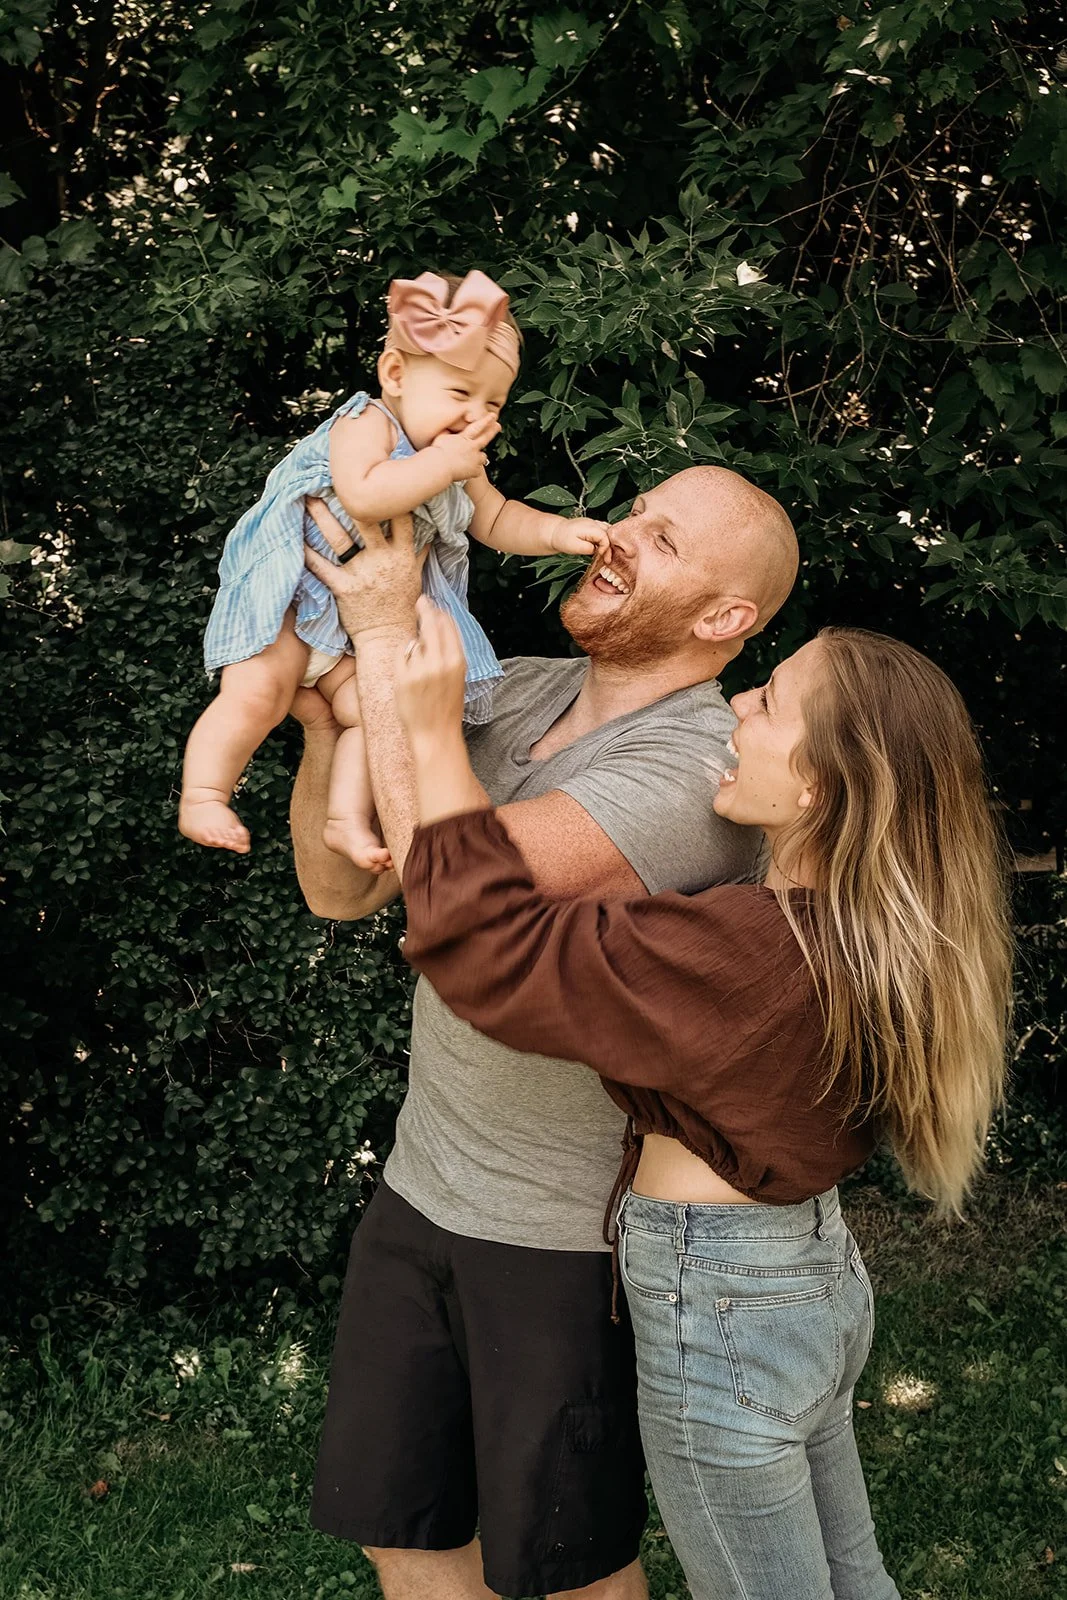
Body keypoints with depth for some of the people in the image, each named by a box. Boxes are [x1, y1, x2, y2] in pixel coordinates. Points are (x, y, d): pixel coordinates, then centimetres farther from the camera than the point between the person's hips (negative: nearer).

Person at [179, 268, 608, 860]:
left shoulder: (457, 464, 8)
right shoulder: (364, 425, -18)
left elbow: (497, 520, 19)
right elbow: (363, 495, -37)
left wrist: (559, 532, 3)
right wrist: (441, 464, -30)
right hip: (290, 595, -7)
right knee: (256, 693, -20)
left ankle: (348, 818, 1)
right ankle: (202, 799, -6)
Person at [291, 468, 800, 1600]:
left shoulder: (707, 768, -24)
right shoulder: (512, 693, 1)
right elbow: (340, 888, 1)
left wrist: (389, 636, -27)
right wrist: (323, 713, -16)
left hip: (576, 1234, -7)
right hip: (423, 1184, 7)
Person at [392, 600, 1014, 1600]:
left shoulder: (755, 953, -33)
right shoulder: (850, 931, -5)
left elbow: (502, 956, -31)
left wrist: (434, 733, -27)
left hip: (717, 1317, -8)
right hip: (819, 1272, 8)